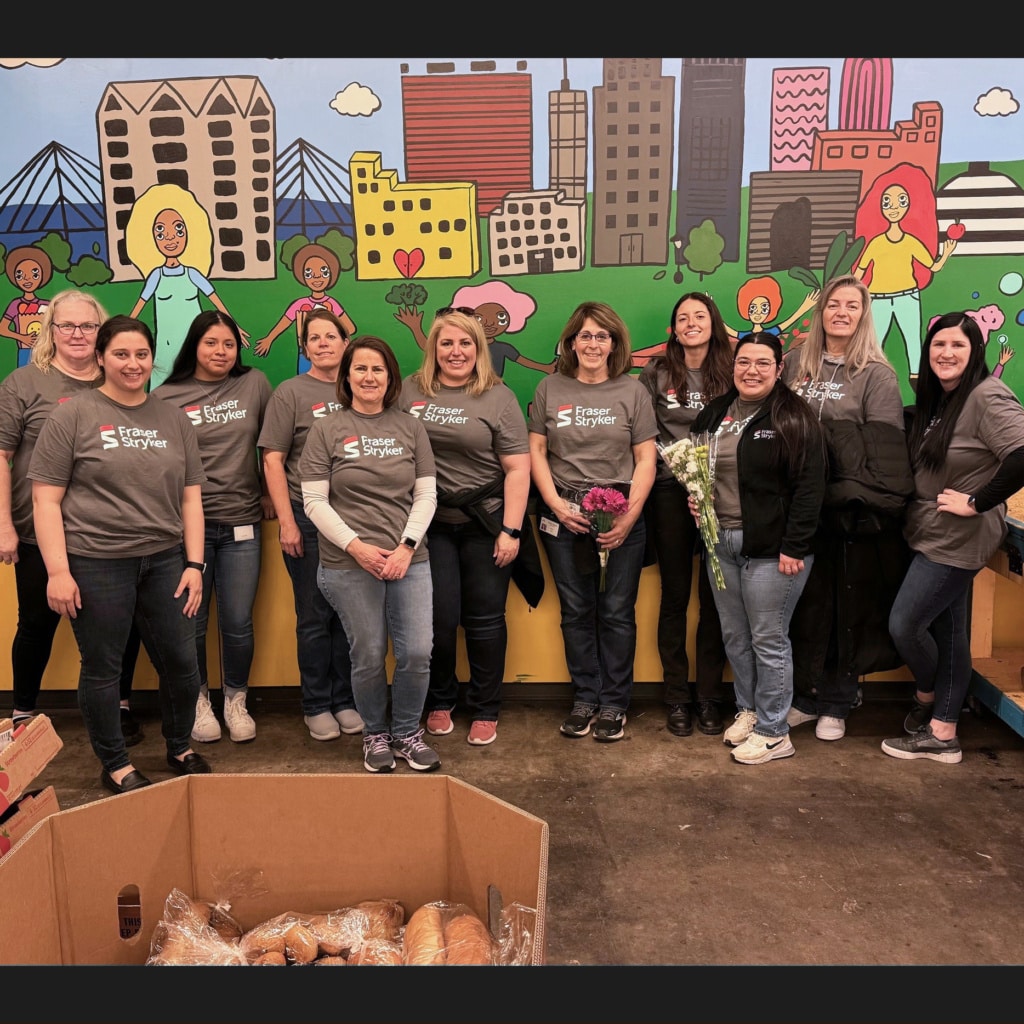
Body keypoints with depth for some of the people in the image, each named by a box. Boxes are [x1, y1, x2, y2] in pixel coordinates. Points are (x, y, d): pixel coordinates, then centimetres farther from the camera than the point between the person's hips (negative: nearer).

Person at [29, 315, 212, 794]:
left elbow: (191, 497, 11)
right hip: (96, 563, -4)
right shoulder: (73, 416, -2)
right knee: (102, 668, 7)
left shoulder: (174, 419, 10)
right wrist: (58, 571, -11)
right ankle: (115, 764, 26)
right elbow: (45, 499, -4)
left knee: (182, 662, 9)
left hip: (165, 560, 4)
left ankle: (180, 748, 32)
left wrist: (194, 564, 3)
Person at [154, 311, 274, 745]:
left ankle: (236, 701, 26)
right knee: (191, 621, 8)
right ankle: (199, 701, 28)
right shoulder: (166, 396, 0)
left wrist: (272, 494, 8)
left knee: (238, 623, 6)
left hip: (241, 524, 1)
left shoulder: (254, 384, 3)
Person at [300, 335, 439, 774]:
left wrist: (407, 545, -7)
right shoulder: (327, 430, 1)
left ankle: (407, 731, 22)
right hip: (349, 563, -2)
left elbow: (426, 494, 6)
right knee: (369, 656, 3)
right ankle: (375, 734, 27)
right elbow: (314, 501, -2)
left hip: (409, 560, 2)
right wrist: (354, 545, -12)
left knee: (417, 652, -2)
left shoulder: (410, 427, 8)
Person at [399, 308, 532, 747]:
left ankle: (485, 710, 21)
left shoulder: (498, 397, -2)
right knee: (439, 617, 3)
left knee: (485, 618, 5)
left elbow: (517, 467, -5)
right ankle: (438, 702, 25)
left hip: (485, 523, -1)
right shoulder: (409, 391, 5)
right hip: (431, 524, 2)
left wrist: (510, 530, -10)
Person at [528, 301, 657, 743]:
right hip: (563, 516, 1)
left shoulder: (632, 391, 3)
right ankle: (585, 698, 22)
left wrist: (629, 516, -10)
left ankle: (614, 704, 16)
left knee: (617, 612, 3)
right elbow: (536, 452, 5)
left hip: (621, 517, -1)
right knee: (576, 611, 8)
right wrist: (557, 505, -7)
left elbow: (646, 460, 0)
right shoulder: (550, 389, 6)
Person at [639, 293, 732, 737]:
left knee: (715, 598, 4)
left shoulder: (730, 374, 6)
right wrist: (674, 456, -6)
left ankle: (709, 696, 16)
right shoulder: (656, 374, 6)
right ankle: (676, 698, 16)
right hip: (670, 492, 0)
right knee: (675, 595, 6)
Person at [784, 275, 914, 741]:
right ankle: (806, 696, 24)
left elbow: (885, 451, -9)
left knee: (849, 607, 7)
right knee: (806, 604, 10)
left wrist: (877, 505, -16)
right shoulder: (796, 363, 8)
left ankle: (836, 704, 22)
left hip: (852, 510, -3)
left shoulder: (876, 375, -4)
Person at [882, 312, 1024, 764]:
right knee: (949, 633, 13)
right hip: (932, 535, 9)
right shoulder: (935, 401, 10)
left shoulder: (987, 397, -17)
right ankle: (942, 734, 21)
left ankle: (926, 698, 25)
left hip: (958, 539, -9)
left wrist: (977, 502, -23)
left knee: (904, 624, -3)